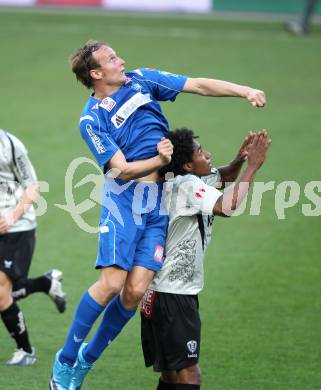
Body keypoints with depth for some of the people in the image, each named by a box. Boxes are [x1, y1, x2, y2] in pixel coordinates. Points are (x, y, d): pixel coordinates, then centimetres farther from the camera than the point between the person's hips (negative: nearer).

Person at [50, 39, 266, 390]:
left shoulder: (141, 81, 9)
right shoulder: (91, 120, -6)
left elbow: (201, 86, 8)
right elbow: (122, 169, -11)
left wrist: (245, 91, -1)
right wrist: (160, 160, -9)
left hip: (158, 202, 5)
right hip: (123, 199, -4)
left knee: (136, 290, -5)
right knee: (112, 283, -16)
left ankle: (88, 358, 14)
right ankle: (65, 359, 1)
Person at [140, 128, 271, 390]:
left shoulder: (194, 181, 10)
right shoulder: (187, 185, -17)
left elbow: (224, 176, 26)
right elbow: (227, 207, -31)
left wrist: (239, 160, 4)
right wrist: (253, 166, -24)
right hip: (173, 296, -10)